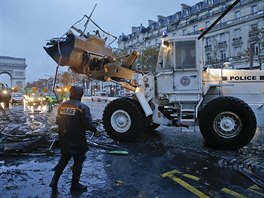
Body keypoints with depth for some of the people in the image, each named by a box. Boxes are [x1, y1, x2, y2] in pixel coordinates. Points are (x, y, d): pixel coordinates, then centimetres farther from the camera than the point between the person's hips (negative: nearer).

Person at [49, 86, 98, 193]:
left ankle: (54, 181, 23)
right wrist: (94, 129, -3)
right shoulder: (82, 107, -18)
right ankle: (75, 184, 23)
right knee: (78, 162, 12)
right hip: (77, 141, -6)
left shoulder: (62, 105, 1)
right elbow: (87, 123, -22)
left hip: (64, 140, 6)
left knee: (63, 160, 23)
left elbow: (57, 121, 8)